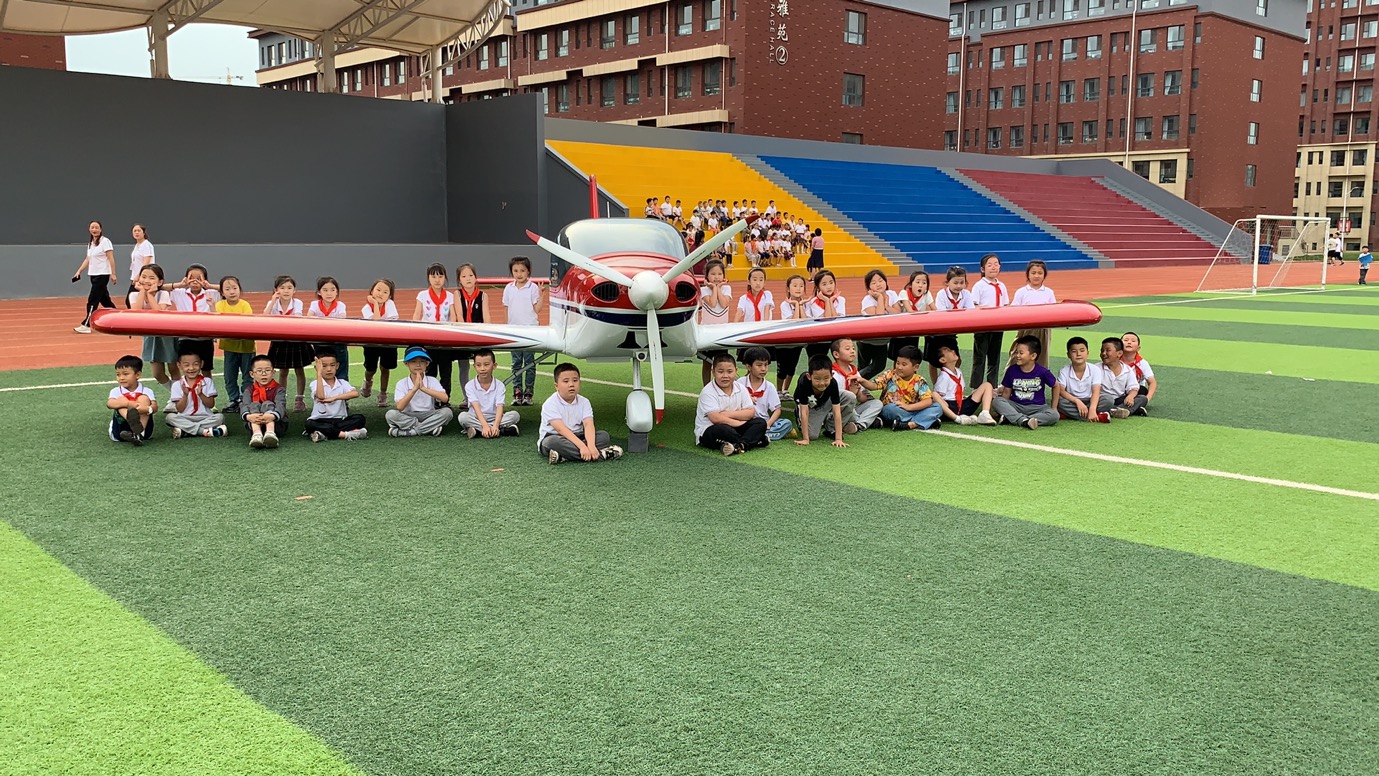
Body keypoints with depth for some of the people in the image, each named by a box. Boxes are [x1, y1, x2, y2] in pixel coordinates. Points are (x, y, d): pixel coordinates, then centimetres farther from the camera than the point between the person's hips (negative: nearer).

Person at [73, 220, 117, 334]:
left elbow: (111, 259, -12)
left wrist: (113, 274, -17)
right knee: (104, 300, 10)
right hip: (93, 275, 8)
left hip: (102, 275, -8)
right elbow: (88, 259, 18)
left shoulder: (105, 241, -8)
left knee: (92, 300, -9)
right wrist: (79, 271, 9)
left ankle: (86, 325, -8)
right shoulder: (90, 243, 15)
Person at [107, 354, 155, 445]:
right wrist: (129, 404, -32)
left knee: (144, 398, -14)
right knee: (121, 400, -16)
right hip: (120, 431, 1)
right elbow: (109, 404, -14)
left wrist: (147, 408, -36)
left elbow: (155, 407, -10)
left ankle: (139, 433, -36)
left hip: (145, 430, -1)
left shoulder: (146, 391, 7)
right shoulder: (116, 391, 9)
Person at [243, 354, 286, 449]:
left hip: (276, 424, -2)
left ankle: (270, 432, -52)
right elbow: (244, 406, -9)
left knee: (268, 404, -23)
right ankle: (256, 433, -49)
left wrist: (272, 416, -42)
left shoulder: (279, 389, 3)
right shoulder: (250, 390, 11)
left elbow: (280, 406, -17)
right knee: (254, 405, -20)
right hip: (254, 424, 2)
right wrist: (248, 416, -35)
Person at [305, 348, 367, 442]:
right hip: (321, 421, -2)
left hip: (339, 420, 2)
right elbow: (320, 396, -22)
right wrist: (319, 374, -20)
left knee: (360, 418, -21)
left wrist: (334, 398, -25)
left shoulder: (342, 383, 6)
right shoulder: (315, 384, 1)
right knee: (309, 424, -34)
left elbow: (355, 394, -15)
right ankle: (346, 434, -34)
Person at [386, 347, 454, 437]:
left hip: (428, 416, 1)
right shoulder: (401, 384, -4)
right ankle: (430, 429, -22)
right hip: (407, 417, -1)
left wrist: (423, 388, -26)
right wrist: (415, 388, -26)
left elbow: (445, 399, -20)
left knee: (447, 412, -25)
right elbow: (399, 407, -19)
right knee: (391, 414, -28)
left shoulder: (432, 381, -2)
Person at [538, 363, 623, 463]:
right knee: (552, 442, -39)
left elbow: (588, 424, -16)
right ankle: (601, 454, -41)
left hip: (576, 438, 5)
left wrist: (591, 446, -36)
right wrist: (582, 446, -38)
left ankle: (563, 457, -33)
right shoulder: (550, 404, -15)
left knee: (604, 435, -13)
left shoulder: (584, 402, 0)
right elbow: (561, 429, -27)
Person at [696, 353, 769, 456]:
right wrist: (738, 423, -18)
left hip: (733, 428, 6)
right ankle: (755, 441, -23)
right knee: (723, 429, -39)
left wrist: (729, 414, -15)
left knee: (760, 423, -13)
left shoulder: (740, 388, 4)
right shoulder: (708, 392, -13)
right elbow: (715, 418, -23)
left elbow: (751, 412, -3)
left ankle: (740, 445, -37)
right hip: (708, 431, -6)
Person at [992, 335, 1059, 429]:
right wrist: (1003, 409, -9)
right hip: (1015, 406, 1)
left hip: (1036, 407, -1)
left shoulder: (1042, 372, -6)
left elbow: (1056, 386, 8)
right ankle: (1024, 421, -41)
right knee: (996, 401, -25)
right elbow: (1007, 392, 5)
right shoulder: (1011, 370, -1)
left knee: (1054, 415, -31)